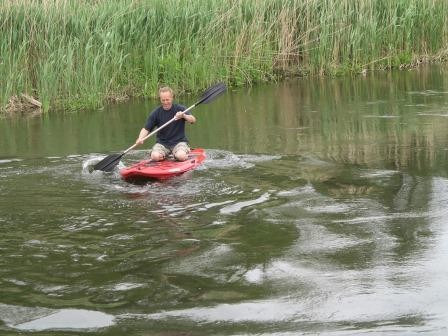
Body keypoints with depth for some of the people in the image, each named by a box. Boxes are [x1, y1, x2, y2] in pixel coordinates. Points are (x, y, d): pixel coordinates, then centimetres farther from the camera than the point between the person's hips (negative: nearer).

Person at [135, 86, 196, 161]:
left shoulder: (180, 109, -3)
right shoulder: (156, 113, -1)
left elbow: (193, 120, -14)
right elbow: (146, 129, -3)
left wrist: (184, 116, -36)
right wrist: (140, 138, -24)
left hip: (179, 141, -1)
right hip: (162, 143, 1)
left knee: (181, 156, -31)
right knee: (155, 156, -28)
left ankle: (186, 150, 7)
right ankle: (165, 155, 9)